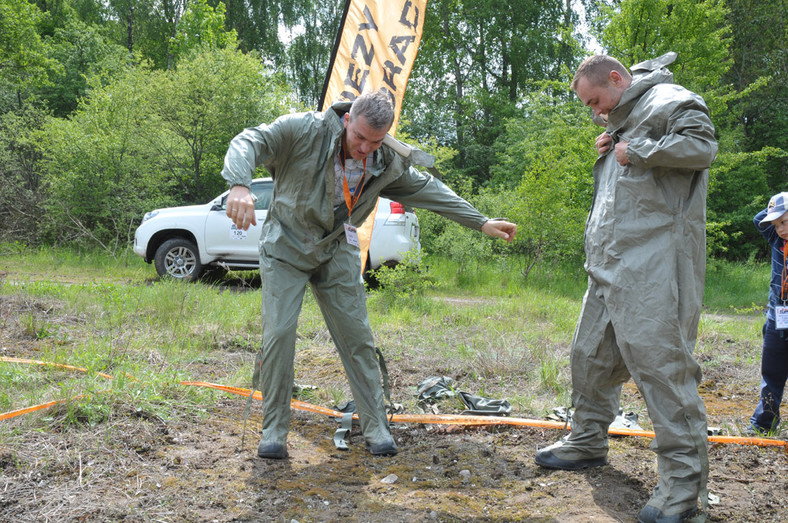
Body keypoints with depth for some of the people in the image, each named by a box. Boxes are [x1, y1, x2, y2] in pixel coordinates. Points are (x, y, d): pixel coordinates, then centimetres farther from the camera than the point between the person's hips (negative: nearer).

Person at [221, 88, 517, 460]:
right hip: (286, 247, -3)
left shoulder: (389, 163, -9)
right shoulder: (304, 130, -22)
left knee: (357, 336, 1)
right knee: (279, 333, -12)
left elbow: (428, 189, 5)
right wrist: (239, 185, -50)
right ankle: (274, 430, 4)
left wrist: (482, 223, 5)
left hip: (337, 251, 3)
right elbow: (249, 142, -28)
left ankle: (376, 427, 14)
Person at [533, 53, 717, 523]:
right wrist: (607, 155, 14)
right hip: (610, 264, 10)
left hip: (655, 262, -10)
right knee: (591, 353, 15)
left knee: (659, 357, -12)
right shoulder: (624, 121, 25)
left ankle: (683, 478, -4)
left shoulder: (671, 102, -3)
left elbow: (701, 146, -20)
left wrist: (635, 150, -12)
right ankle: (588, 441, 31)